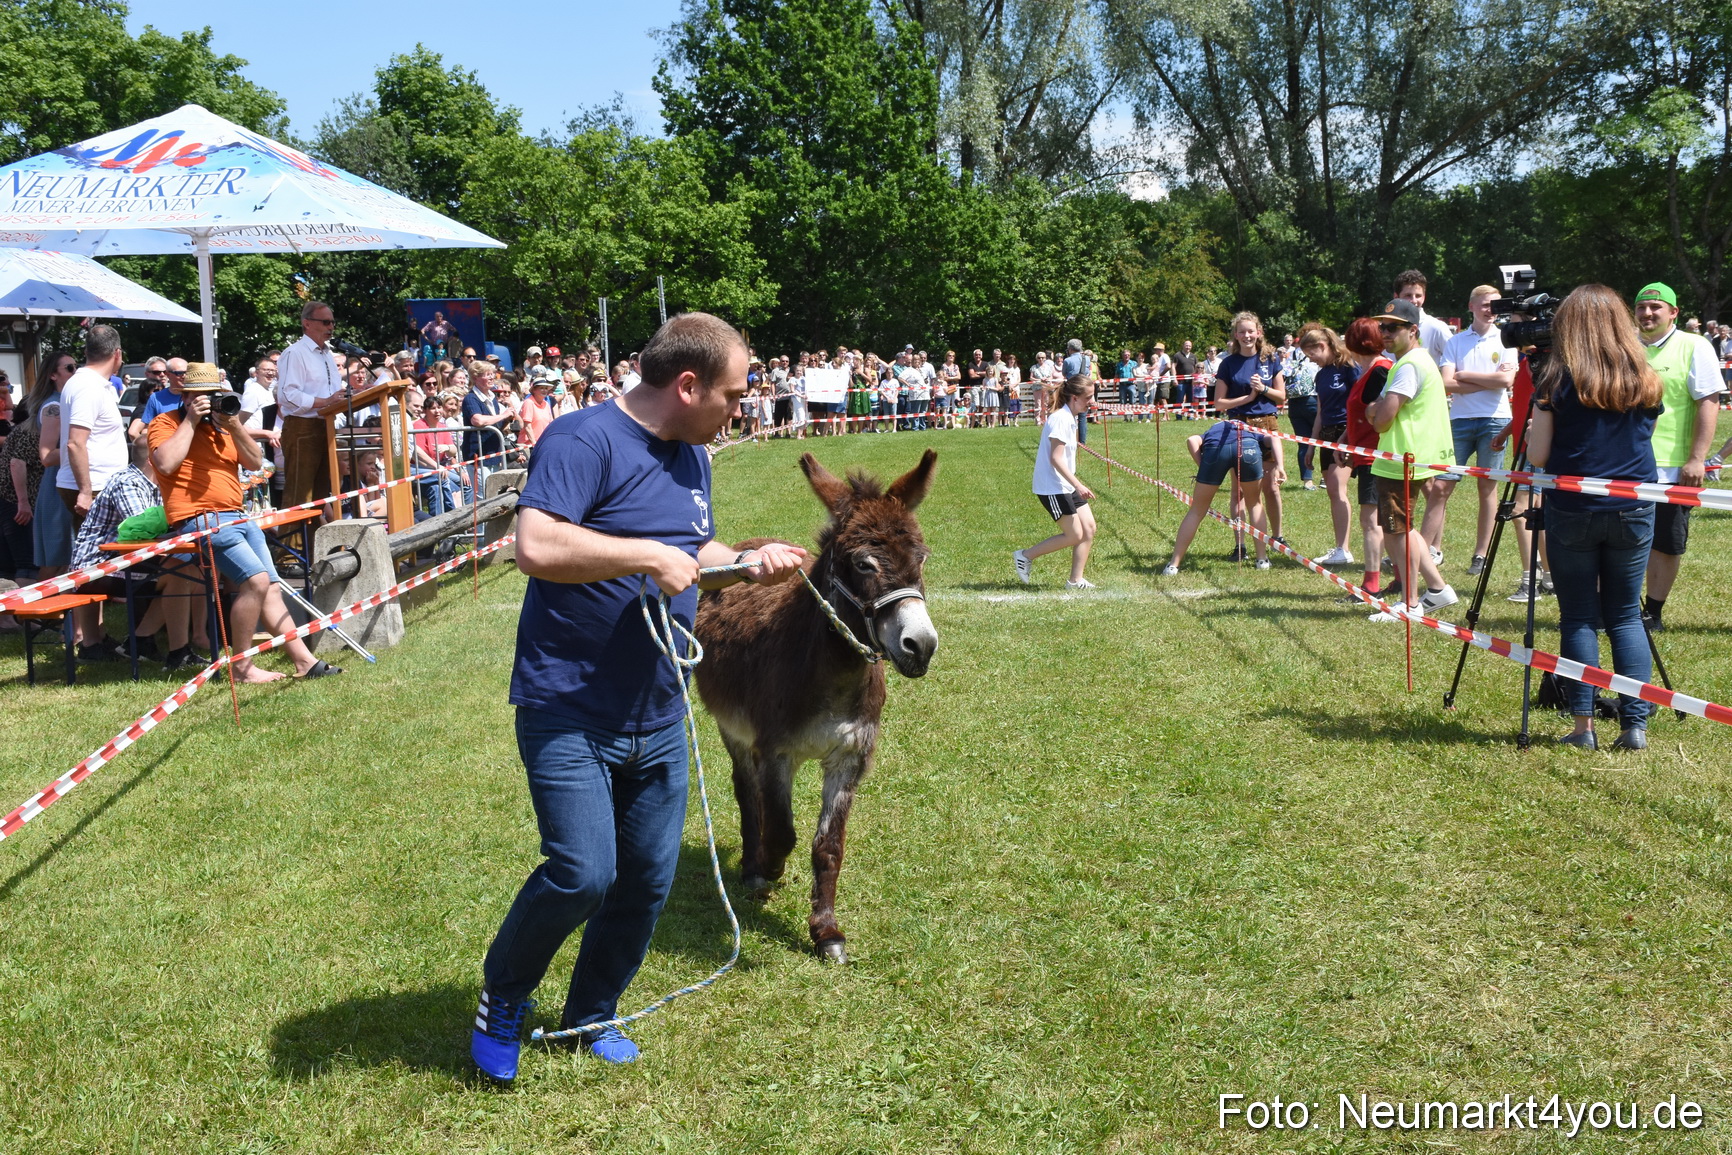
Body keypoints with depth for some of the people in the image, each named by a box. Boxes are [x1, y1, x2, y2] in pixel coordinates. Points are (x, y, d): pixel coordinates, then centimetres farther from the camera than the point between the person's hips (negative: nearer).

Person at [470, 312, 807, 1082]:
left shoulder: (692, 456, 11)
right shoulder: (585, 440, -17)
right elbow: (537, 547, -31)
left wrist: (747, 561, 6)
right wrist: (648, 556, -25)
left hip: (658, 721, 8)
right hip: (569, 713, -8)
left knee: (649, 880, 11)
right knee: (583, 873, -14)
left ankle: (592, 1015, 33)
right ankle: (502, 997, 15)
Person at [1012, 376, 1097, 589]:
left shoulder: (1070, 417, 10)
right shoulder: (1061, 419, -20)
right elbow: (1055, 459, -24)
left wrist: (1077, 485, 22)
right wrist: (1078, 485, -27)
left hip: (1067, 486, 10)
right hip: (1053, 488, -10)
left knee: (1089, 528, 4)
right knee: (1074, 535, -6)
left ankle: (1076, 581, 11)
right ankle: (1025, 556, 7)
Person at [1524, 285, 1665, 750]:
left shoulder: (1557, 379, -6)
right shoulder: (1647, 380, 4)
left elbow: (1537, 456, -5)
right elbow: (1645, 439, 15)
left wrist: (1534, 416, 13)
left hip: (1572, 510, -3)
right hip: (1634, 510, 3)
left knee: (1578, 617, 5)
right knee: (1625, 614, 11)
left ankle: (1583, 726, 5)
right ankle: (1635, 723, 6)